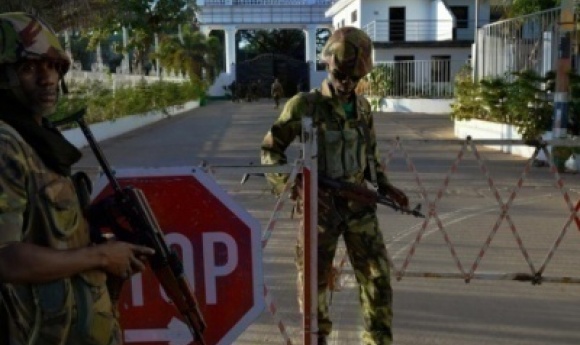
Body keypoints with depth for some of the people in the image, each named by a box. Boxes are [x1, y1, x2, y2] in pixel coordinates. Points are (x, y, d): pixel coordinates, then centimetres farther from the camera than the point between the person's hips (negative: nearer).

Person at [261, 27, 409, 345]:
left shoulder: (363, 107, 7)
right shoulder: (304, 105, -9)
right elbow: (270, 150, -9)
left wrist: (384, 186, 6)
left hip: (359, 205, 4)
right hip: (321, 207, -4)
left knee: (378, 277, 5)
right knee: (315, 280, 8)